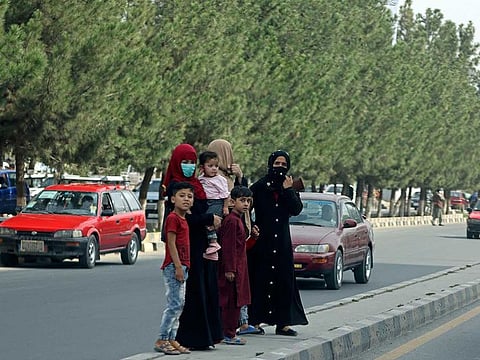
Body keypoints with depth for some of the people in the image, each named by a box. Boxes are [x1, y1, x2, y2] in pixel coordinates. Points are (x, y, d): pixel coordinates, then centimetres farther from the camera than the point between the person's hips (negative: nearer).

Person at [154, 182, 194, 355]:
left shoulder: (183, 219, 17)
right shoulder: (173, 218, -12)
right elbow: (171, 243, -16)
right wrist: (178, 266, -20)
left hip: (182, 267, 10)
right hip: (173, 267, -10)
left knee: (179, 304, 10)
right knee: (174, 304, -11)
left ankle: (171, 340, 13)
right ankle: (161, 340, -8)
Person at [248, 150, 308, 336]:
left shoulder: (289, 188, 9)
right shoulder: (259, 187, 0)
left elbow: (296, 209, -5)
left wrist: (288, 190, -12)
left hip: (282, 241, 3)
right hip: (262, 240, -3)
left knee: (283, 280, 2)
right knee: (259, 279, -2)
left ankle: (282, 322, 4)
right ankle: (255, 320, 2)